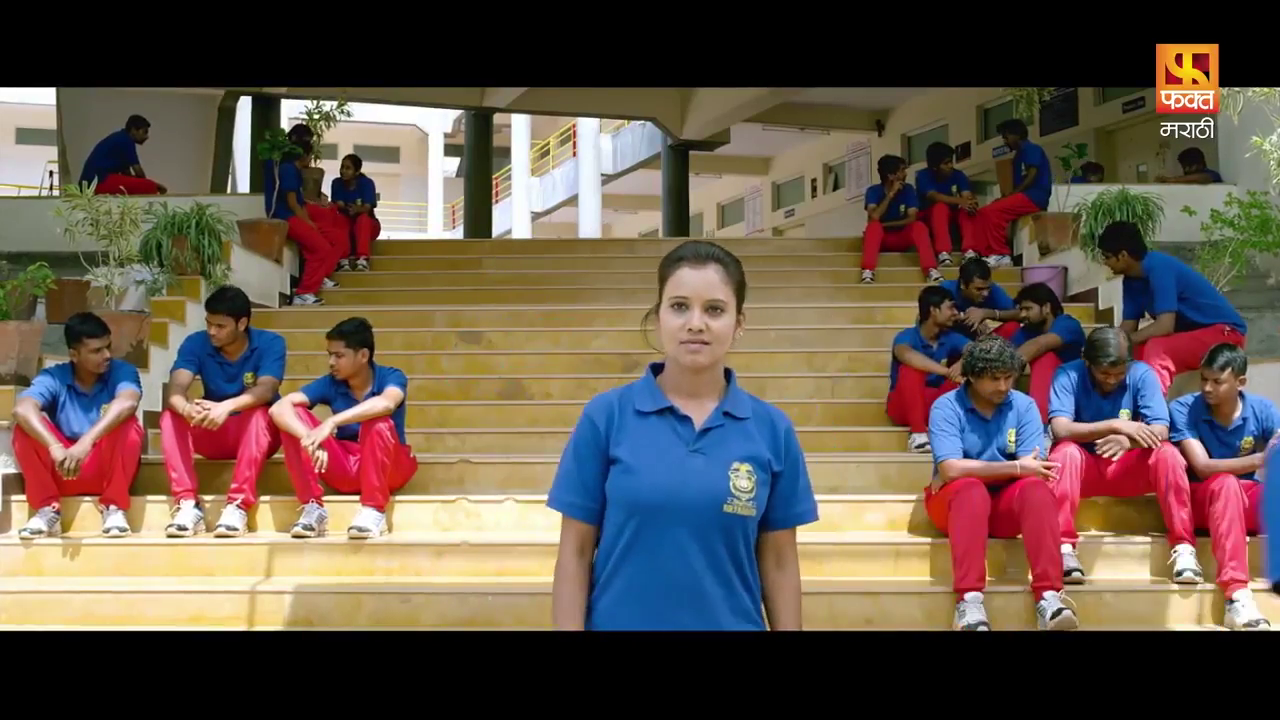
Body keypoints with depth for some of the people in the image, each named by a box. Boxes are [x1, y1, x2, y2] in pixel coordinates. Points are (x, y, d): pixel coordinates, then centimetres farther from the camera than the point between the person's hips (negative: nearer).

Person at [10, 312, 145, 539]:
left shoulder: (122, 372, -9)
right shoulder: (53, 378, -7)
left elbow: (127, 403, -33)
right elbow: (22, 409, -28)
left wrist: (87, 442, -48)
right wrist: (55, 448, -46)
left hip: (108, 469, -1)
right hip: (62, 470, 1)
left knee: (128, 425, -29)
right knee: (25, 427, -22)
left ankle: (113, 507, -18)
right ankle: (48, 510, -16)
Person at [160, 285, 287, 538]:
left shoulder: (270, 343, -13)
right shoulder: (196, 343, -7)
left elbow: (266, 390, -30)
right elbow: (175, 390, -22)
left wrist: (227, 407, -50)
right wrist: (187, 409, -48)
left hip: (255, 433, -3)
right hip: (213, 435, 3)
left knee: (259, 414, -36)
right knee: (170, 417, -25)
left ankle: (238, 505, -40)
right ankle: (188, 504, -33)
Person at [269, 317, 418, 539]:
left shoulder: (391, 377, -13)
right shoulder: (330, 383, -5)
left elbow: (386, 404, -39)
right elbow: (279, 407, -19)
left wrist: (331, 422, -48)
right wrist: (310, 439, -38)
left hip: (389, 468, -3)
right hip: (345, 468, 4)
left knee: (378, 421, -34)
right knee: (294, 415, -16)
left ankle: (373, 510, -28)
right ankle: (313, 507, -19)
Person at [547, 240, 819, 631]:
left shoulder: (773, 429, -2)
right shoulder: (605, 416, -6)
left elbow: (779, 562, 3)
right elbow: (576, 553, -4)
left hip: (732, 623, 1)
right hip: (619, 621, -1)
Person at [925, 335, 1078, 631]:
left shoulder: (1023, 406, -2)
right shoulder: (946, 407, -10)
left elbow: (1034, 469, -13)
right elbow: (951, 470, -23)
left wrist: (982, 469, -18)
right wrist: (1015, 468, -21)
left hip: (1007, 503, 2)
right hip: (956, 500, -2)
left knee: (1036, 488, -30)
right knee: (971, 489, -36)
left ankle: (1048, 597, -41)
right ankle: (969, 602, -47)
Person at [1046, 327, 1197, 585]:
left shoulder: (1142, 374, -12)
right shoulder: (1068, 375, -15)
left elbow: (1160, 431, -20)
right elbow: (1060, 429, -28)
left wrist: (1128, 440, -41)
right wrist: (1116, 425, -37)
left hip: (1128, 468, 1)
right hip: (1082, 467, -1)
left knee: (1167, 453, -28)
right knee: (1066, 451, -35)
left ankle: (1184, 547, -27)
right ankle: (1064, 548, -36)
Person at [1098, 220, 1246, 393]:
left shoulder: (1159, 267, -25)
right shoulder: (1131, 280, 1)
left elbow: (1165, 326, -30)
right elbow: (1128, 328, 3)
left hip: (1225, 332, -9)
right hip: (1193, 333, 9)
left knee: (1155, 350, -31)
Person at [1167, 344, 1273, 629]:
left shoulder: (1262, 410, -3)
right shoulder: (1183, 409, -11)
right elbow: (1203, 467, -20)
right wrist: (1260, 459, -32)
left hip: (1248, 500, 3)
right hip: (1202, 500, -2)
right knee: (1225, 483, -37)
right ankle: (1237, 598, -48)